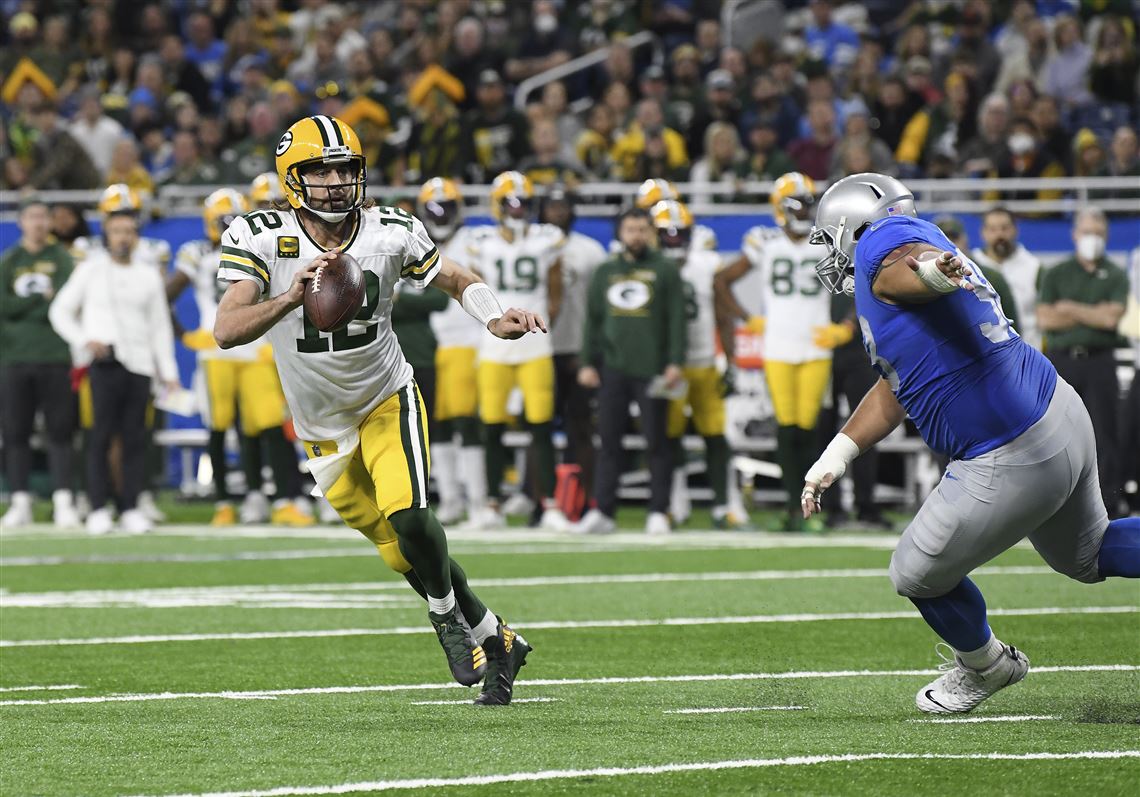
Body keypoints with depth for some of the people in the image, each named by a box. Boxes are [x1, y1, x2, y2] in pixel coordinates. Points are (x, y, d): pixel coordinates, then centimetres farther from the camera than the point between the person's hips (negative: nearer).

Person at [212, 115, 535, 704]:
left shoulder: (390, 233, -14)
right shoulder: (262, 239, -19)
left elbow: (458, 281, 4)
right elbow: (227, 331, -30)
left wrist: (496, 319, -18)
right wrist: (289, 300, -47)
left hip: (388, 401, -1)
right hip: (323, 427, 1)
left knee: (407, 517, -23)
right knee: (403, 553, 4)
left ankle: (446, 612, 6)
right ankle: (493, 640, 24)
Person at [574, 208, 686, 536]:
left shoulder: (665, 271, 4)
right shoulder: (605, 272, 13)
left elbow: (676, 320, 0)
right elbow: (592, 321, 15)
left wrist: (675, 363, -8)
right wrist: (588, 363, 8)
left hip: (651, 370, -3)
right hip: (613, 369, 3)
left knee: (656, 442, 0)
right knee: (609, 441, 3)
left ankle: (658, 513, 4)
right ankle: (603, 511, 6)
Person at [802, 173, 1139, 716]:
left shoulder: (884, 244, -11)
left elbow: (912, 262, -40)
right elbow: (894, 392, 24)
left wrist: (932, 270, -62)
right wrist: (835, 458, 24)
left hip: (1016, 460, -10)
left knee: (918, 576, 11)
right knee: (1088, 554, 33)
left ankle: (985, 666, 34)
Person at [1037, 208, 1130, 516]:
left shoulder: (1116, 276, 8)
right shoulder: (1056, 274, 11)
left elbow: (1111, 317, -7)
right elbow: (1045, 319, -1)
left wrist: (1070, 309, -1)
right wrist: (1093, 315, -4)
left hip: (1099, 362, -1)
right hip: (1061, 360, 1)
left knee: (1103, 433, -4)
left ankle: (1107, 501, -3)